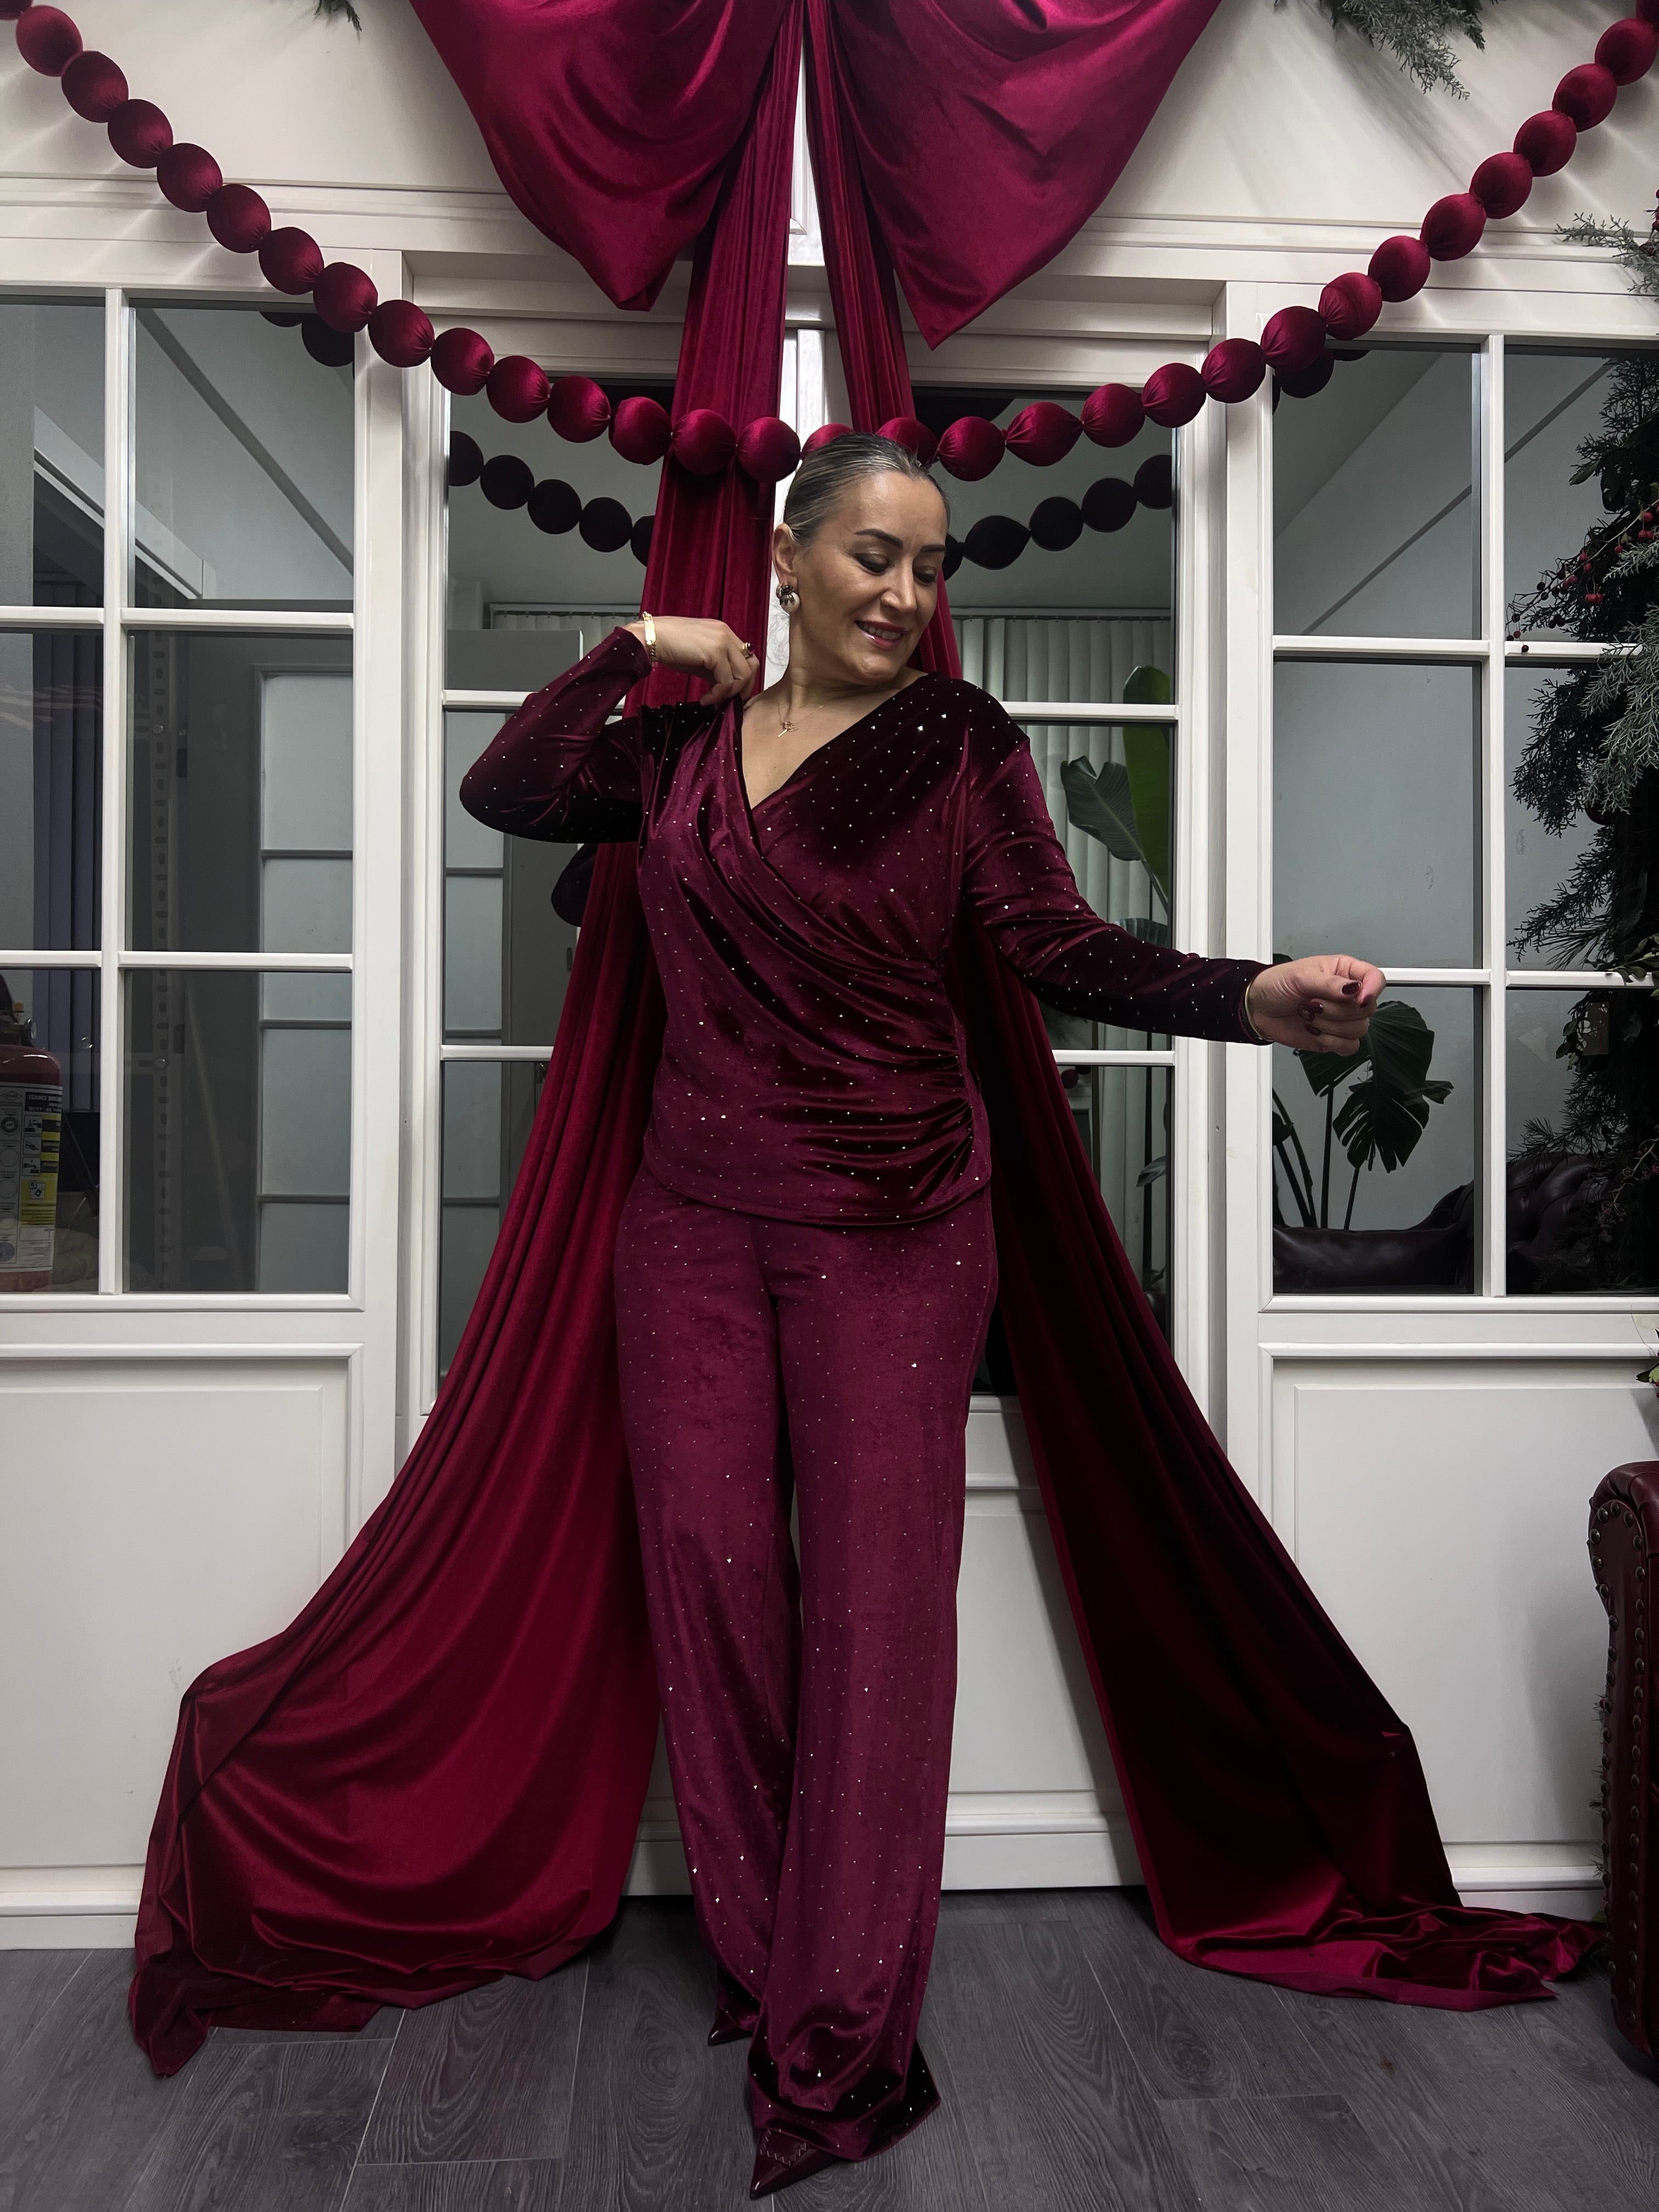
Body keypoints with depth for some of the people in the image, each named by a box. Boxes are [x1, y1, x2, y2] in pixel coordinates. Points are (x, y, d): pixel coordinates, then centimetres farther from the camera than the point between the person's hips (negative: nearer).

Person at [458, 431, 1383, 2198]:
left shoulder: (961, 742, 0)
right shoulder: (681, 746, 10)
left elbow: (1060, 947, -10)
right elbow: (501, 793, 6)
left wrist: (1255, 997, -26)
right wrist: (636, 651, 3)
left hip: (894, 1230, -3)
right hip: (696, 1220, 4)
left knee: (873, 1600, -2)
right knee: (707, 1568, 6)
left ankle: (841, 2049, 13)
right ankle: (759, 1956, 27)